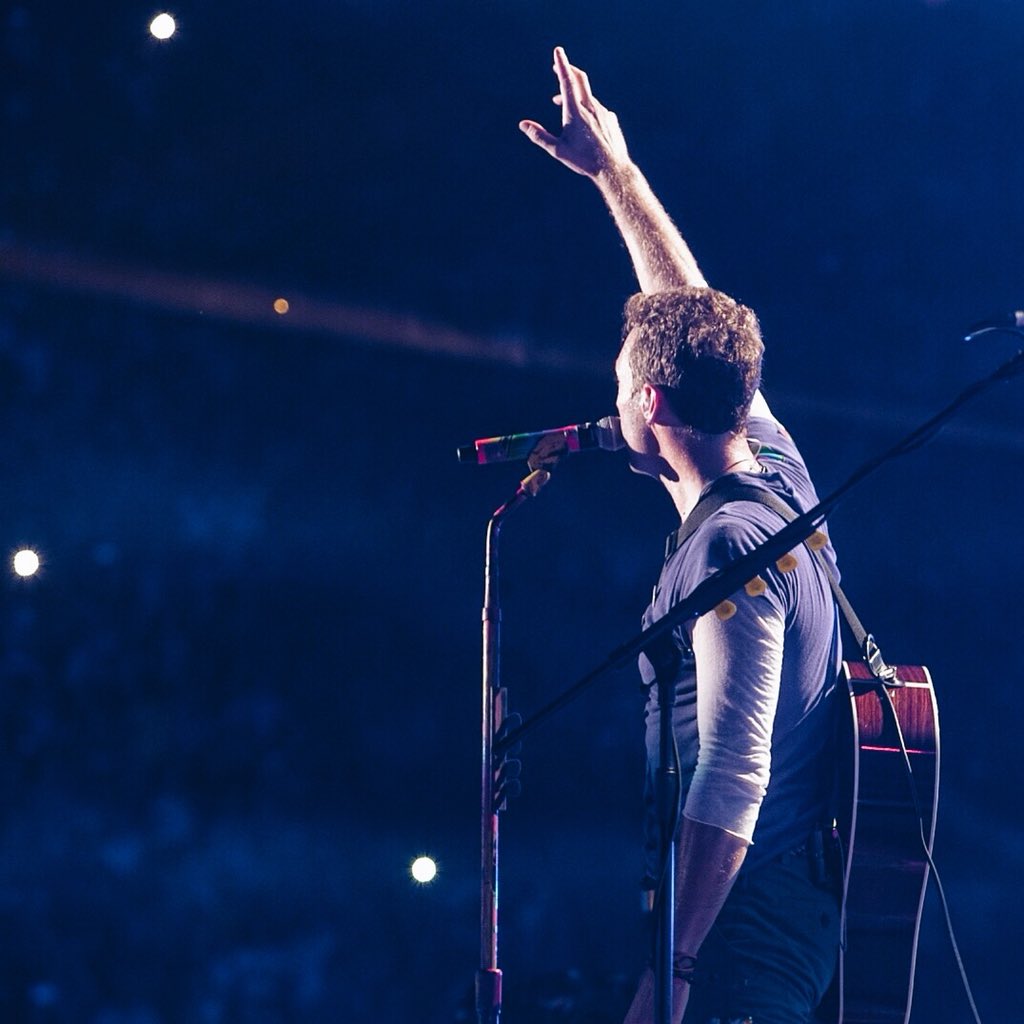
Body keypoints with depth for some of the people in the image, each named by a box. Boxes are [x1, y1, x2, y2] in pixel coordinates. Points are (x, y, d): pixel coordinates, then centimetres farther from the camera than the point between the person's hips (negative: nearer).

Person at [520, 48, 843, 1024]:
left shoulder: (727, 546, -15)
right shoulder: (780, 472, 11)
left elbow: (731, 776, -23)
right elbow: (691, 313, 28)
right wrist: (612, 172, 35)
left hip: (744, 940, -10)